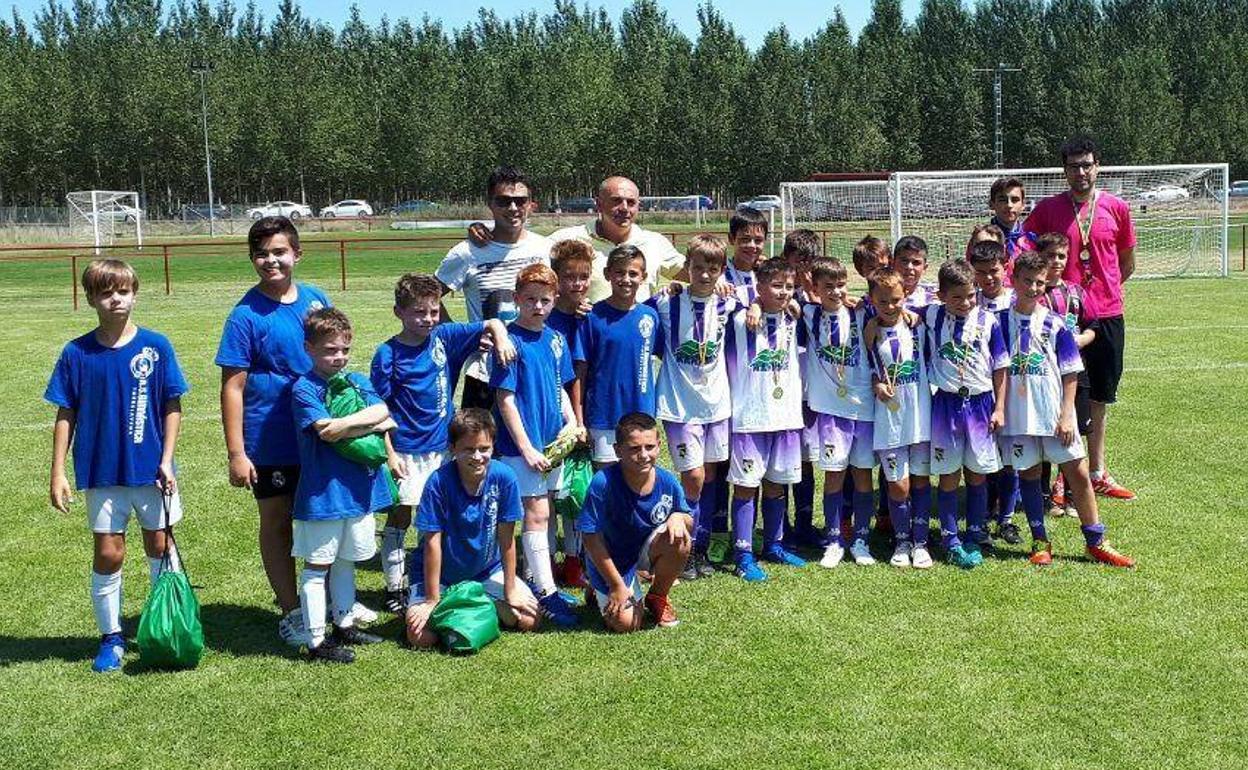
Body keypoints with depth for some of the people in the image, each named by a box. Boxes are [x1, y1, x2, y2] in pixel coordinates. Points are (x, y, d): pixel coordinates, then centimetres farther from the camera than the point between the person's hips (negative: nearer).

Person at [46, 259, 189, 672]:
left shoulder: (156, 346, -5)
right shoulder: (76, 353, -4)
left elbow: (172, 407, 0)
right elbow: (65, 416, 1)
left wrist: (167, 461, -6)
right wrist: (58, 473, -2)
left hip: (151, 469, 0)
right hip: (101, 471, 0)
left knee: (159, 546, 11)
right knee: (107, 554, 4)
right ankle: (111, 638, 18)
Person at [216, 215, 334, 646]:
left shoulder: (315, 299, 2)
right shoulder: (245, 316, -11)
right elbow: (232, 387, -11)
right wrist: (236, 453, -14)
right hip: (271, 442, -4)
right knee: (277, 521, 10)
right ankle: (291, 612, 22)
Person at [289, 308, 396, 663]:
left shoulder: (359, 381, 8)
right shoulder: (304, 389, -10)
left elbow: (382, 412, -6)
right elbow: (327, 430, -22)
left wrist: (345, 425, -18)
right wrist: (371, 422, -11)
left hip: (359, 486, 6)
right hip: (323, 491, -6)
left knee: (345, 560, 20)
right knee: (317, 566, 3)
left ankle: (345, 625, 33)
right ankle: (316, 641, 9)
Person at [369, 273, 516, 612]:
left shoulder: (444, 337, 1)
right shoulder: (388, 354, -10)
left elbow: (492, 323, 6)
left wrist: (501, 339, -16)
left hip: (442, 447, 4)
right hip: (406, 452, -4)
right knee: (399, 518, 3)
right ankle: (394, 590, 13)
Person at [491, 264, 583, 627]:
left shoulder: (555, 339, 8)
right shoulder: (511, 341, -12)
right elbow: (505, 399, -14)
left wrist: (572, 421, 1)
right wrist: (526, 448, -17)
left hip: (553, 440, 7)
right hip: (522, 443, -7)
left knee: (541, 512, 14)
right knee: (536, 513, -6)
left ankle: (538, 579, 25)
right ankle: (547, 593, -2)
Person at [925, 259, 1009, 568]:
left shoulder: (987, 320, -3)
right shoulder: (932, 316, -3)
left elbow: (1000, 367, 2)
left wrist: (999, 408, 0)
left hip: (981, 403, 1)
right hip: (946, 404, -1)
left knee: (977, 474, 9)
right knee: (949, 476, 5)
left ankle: (975, 537, 21)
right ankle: (951, 541, 15)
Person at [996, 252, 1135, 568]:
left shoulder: (1054, 324, -1)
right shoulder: (1002, 321, 0)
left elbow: (1070, 374, 0)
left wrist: (1066, 414, -6)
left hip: (1054, 412, 0)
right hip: (1018, 414, 0)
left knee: (1078, 472, 1)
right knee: (1028, 473, 7)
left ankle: (1096, 542, 12)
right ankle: (1040, 541, 19)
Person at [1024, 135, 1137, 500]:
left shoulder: (1116, 207, 4)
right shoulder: (1047, 209, -1)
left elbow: (1127, 262, 15)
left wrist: (1105, 288, 11)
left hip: (1108, 314, 3)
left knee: (1100, 397, 12)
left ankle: (1097, 472, 24)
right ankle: (1064, 480, 6)